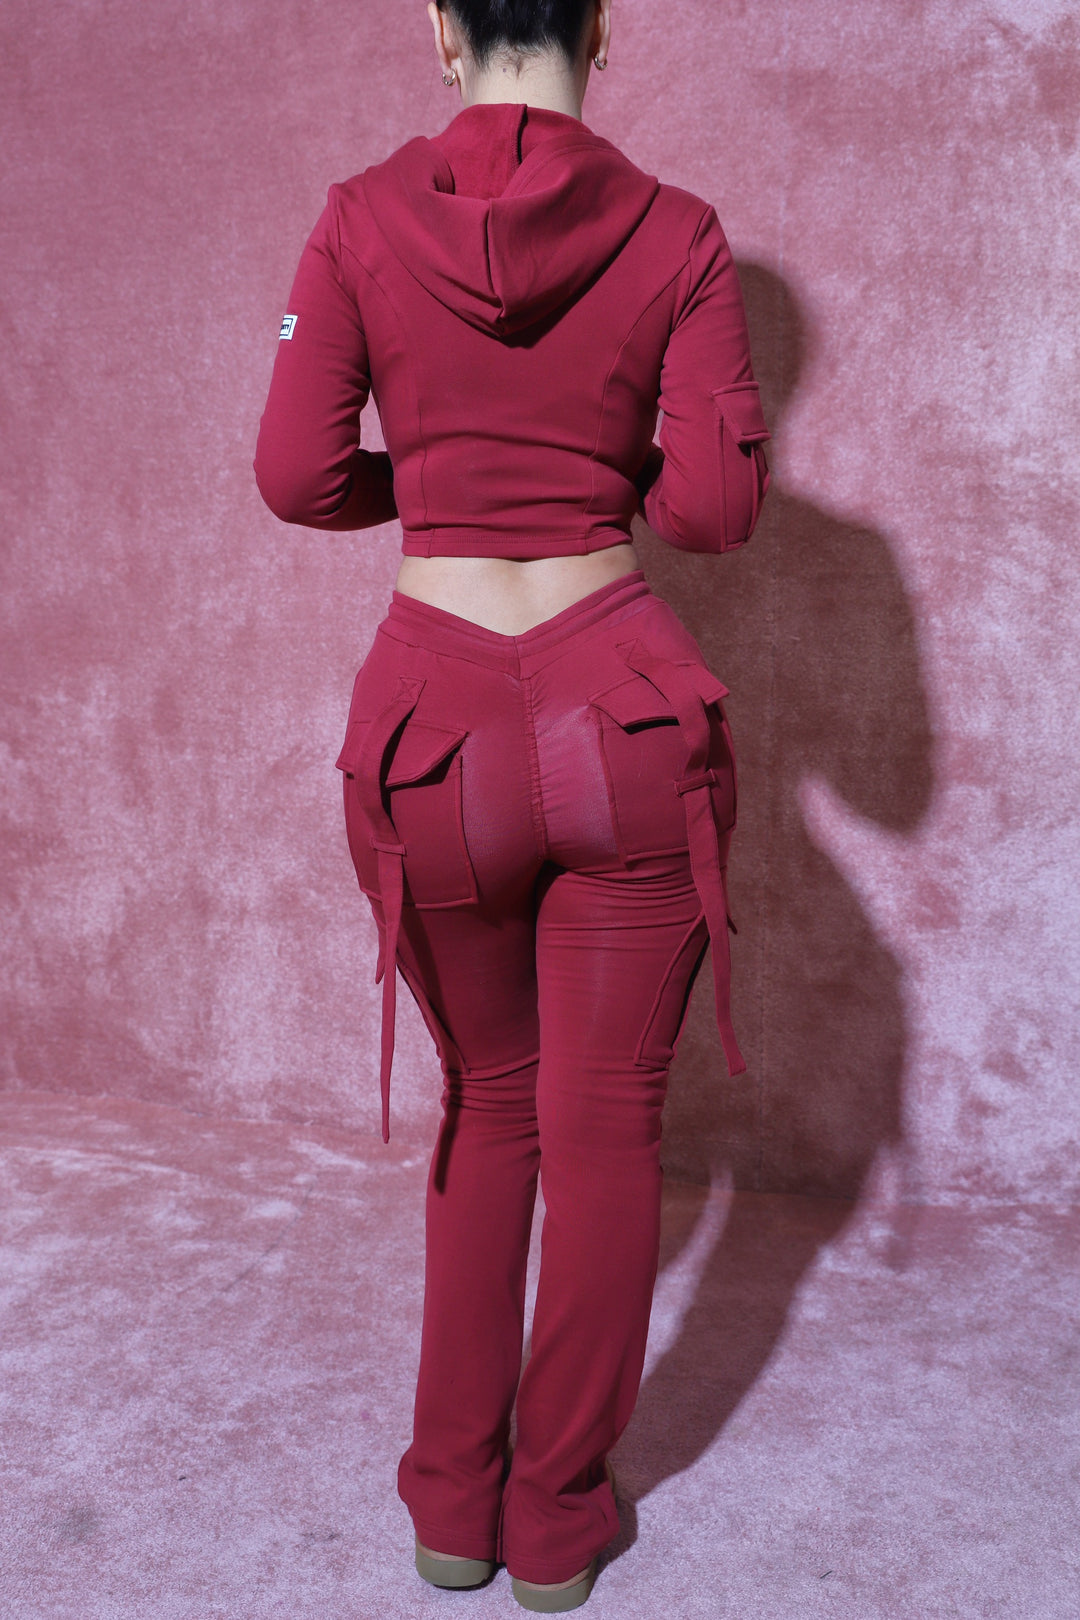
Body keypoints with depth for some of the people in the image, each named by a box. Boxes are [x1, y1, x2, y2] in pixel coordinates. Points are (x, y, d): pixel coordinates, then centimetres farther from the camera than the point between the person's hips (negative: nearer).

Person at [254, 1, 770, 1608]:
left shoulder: (363, 220, 1)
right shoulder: (676, 232, 0)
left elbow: (298, 476, 0)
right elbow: (717, 505, -5)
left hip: (436, 721, 1)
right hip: (627, 711, -1)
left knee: (489, 1108, 22)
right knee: (604, 1126, 14)